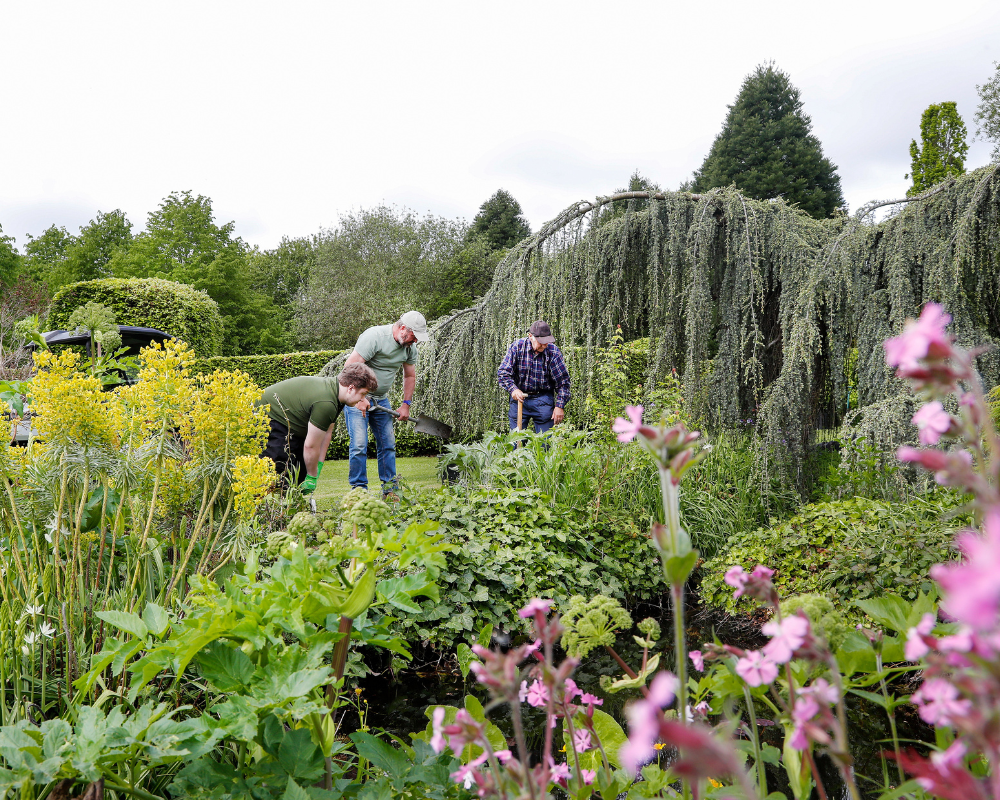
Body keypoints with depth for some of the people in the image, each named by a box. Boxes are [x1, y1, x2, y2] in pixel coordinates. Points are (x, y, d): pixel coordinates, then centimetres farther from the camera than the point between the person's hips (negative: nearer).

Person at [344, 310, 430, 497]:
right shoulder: (374, 336, -22)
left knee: (388, 445, 5)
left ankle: (390, 489, 13)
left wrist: (406, 404, 7)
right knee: (359, 445, -11)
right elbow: (351, 367, -24)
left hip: (381, 399, 7)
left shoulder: (410, 347, 0)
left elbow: (410, 376, 15)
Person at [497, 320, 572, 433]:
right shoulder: (517, 347, -6)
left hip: (543, 399, 0)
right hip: (519, 398, 1)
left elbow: (563, 380, -2)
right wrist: (513, 389, -24)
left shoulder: (553, 351, -7)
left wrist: (560, 406, -7)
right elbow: (503, 373, -6)